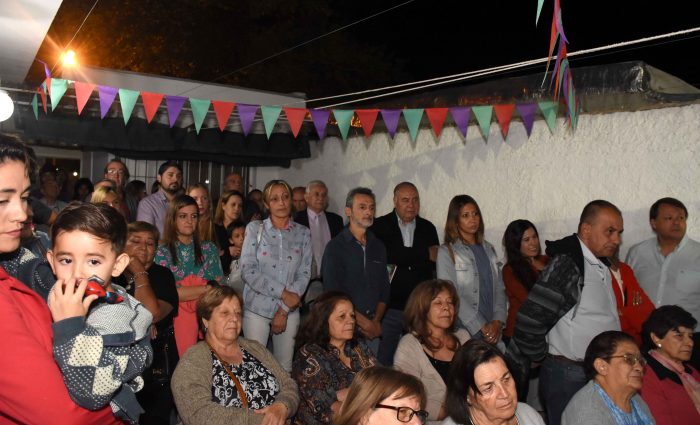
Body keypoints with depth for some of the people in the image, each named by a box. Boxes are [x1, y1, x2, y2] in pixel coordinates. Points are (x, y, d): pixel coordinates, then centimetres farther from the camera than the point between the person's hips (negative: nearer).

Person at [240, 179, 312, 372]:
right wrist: (283, 292, -14)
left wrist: (284, 310, -7)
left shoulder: (303, 233, 5)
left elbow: (304, 274, 1)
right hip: (257, 309, -1)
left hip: (289, 311, 2)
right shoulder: (254, 229, 0)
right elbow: (248, 271, -9)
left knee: (284, 368, 8)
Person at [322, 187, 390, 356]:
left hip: (373, 327, 4)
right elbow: (333, 293, -10)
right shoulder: (335, 247, -4)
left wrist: (376, 321, -3)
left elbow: (384, 290, 12)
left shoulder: (378, 247, 12)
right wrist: (363, 321, -10)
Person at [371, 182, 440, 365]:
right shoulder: (380, 226, -2)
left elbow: (437, 265, 14)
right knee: (386, 363, 6)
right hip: (390, 307, -3)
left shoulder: (428, 228, 11)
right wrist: (426, 255, -12)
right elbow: (389, 256, -19)